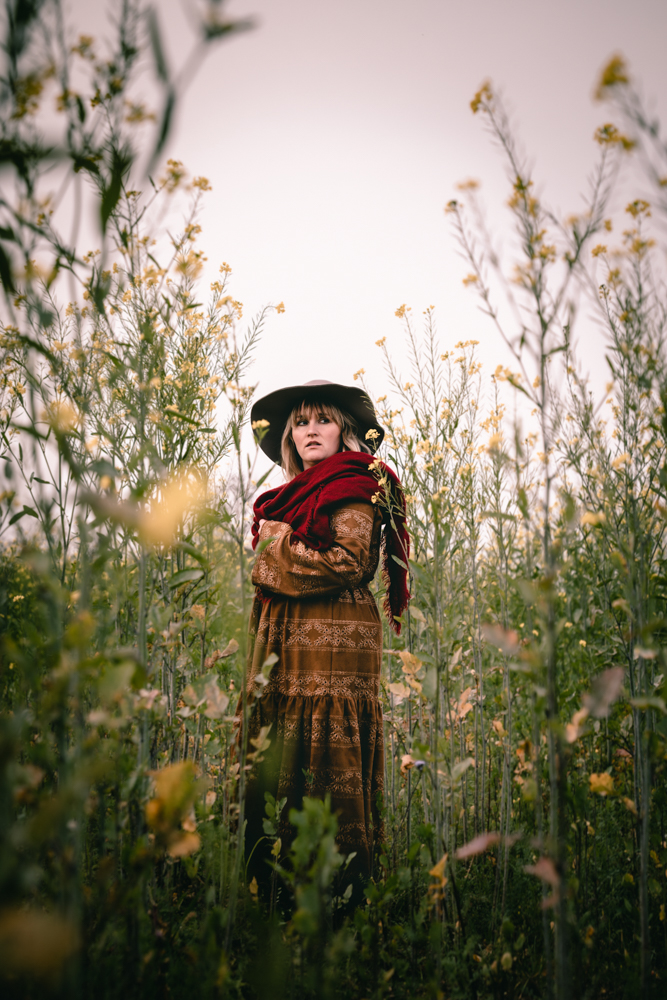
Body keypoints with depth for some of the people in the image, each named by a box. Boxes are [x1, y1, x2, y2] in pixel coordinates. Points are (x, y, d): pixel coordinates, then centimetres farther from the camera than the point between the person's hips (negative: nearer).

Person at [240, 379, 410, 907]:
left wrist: (278, 543, -7)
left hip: (333, 643, -8)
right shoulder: (300, 492, 21)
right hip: (291, 643, 9)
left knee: (327, 759, -7)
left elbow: (350, 562, -16)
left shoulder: (351, 484, -4)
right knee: (284, 760, 6)